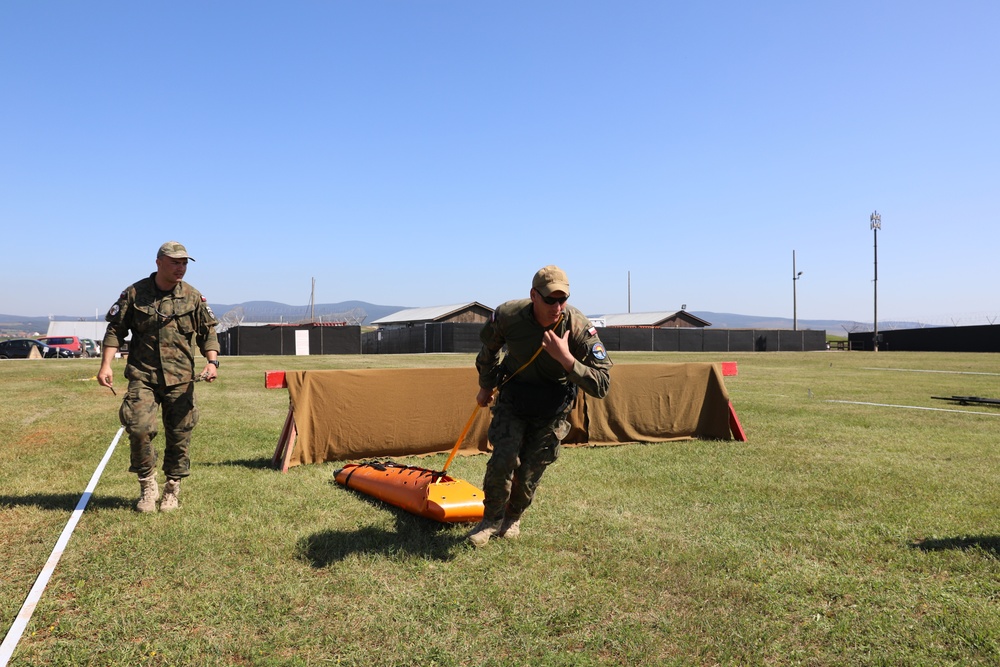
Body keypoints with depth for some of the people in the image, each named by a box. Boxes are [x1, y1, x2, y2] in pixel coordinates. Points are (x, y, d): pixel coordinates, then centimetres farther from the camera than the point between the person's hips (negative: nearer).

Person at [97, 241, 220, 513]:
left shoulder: (193, 297, 3)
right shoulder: (134, 294, 1)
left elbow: (208, 333, 7)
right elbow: (115, 330, 5)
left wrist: (212, 361, -9)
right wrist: (106, 365, -4)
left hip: (180, 378, 1)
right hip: (143, 376, -1)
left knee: (179, 435, 4)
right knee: (139, 428, -13)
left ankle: (172, 491, 22)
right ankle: (147, 486, 9)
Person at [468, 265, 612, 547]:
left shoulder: (579, 328, -28)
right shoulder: (507, 315, -23)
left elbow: (602, 385, -30)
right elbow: (489, 348, 2)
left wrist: (565, 358, -42)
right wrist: (485, 386, 14)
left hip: (553, 407, 0)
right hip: (513, 397, 1)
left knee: (531, 469, 4)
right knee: (503, 460, -11)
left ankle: (513, 518, 32)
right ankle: (491, 518, 14)